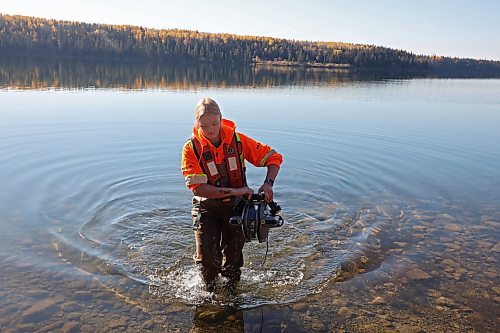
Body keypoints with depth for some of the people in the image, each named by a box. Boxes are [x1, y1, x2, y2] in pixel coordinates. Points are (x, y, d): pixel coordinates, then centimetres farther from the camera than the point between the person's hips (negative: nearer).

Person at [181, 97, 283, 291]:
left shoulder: (238, 140, -9)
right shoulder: (191, 149, -14)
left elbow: (274, 157, -4)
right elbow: (198, 187, -21)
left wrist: (268, 183, -21)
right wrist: (234, 191, -28)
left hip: (236, 205, 1)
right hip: (207, 208, -1)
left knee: (233, 255, 10)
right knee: (206, 256, -7)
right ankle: (210, 289, 25)